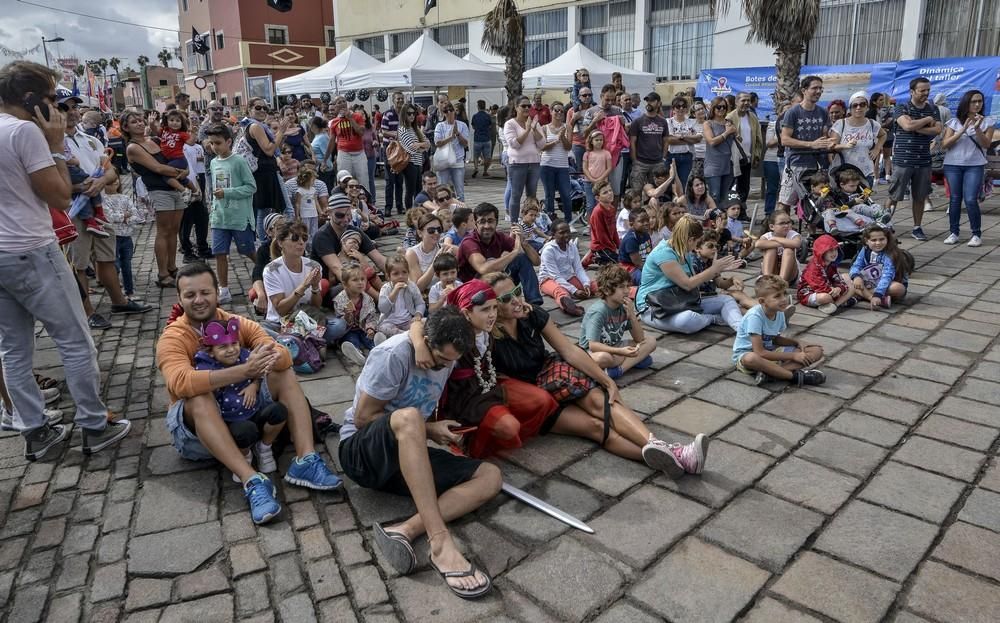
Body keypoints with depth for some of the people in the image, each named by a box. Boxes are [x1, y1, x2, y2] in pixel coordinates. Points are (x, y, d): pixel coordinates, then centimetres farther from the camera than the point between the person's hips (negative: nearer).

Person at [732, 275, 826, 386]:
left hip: (771, 352, 8)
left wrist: (797, 342, -2)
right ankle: (795, 376, -29)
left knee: (817, 351, -5)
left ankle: (767, 372, -25)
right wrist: (793, 356, -21)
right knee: (750, 359, -45)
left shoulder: (779, 313, -2)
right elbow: (760, 353, -27)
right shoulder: (755, 316, -25)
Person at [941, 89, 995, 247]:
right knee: (955, 199, 3)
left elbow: (986, 144, -3)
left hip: (975, 166, -1)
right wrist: (962, 130, -15)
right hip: (953, 165, 1)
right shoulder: (954, 121, 5)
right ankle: (953, 232, 10)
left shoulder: (987, 122, 5)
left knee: (971, 200, -10)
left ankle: (977, 234, 0)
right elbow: (944, 144, -4)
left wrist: (977, 128, -17)